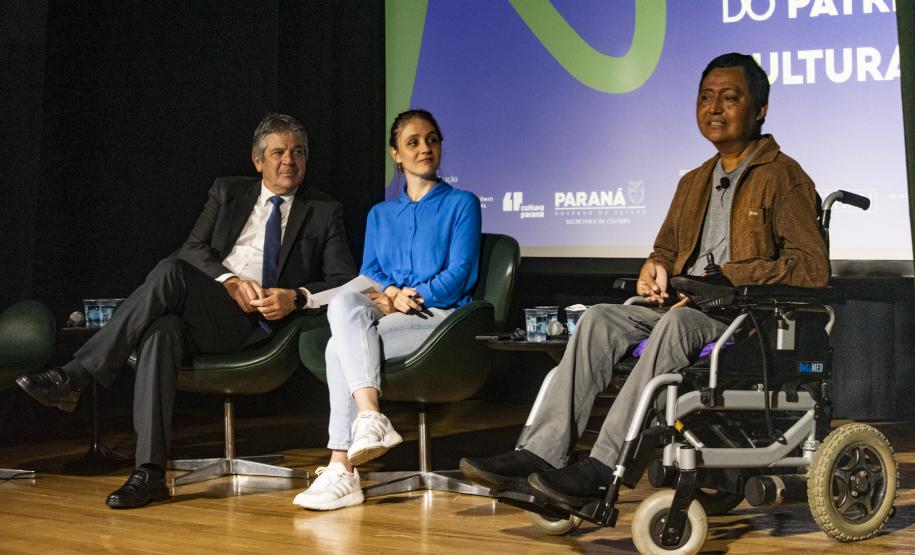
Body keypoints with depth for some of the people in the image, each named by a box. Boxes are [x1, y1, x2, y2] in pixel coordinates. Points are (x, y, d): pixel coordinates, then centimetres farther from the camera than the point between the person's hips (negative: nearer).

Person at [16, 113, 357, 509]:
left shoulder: (324, 213, 16)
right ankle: (149, 473, -39)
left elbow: (345, 281, 6)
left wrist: (296, 297, -13)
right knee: (162, 330, -36)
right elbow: (193, 249, 8)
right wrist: (230, 281, -12)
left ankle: (74, 376, -28)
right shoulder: (227, 192, 22)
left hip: (257, 324, -3)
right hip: (203, 309, 3)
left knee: (170, 274, -31)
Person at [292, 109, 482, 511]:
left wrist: (406, 299, -11)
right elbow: (369, 272, 13)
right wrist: (391, 293, -10)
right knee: (344, 302, -33)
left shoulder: (461, 204, 11)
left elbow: (459, 274, -1)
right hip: (383, 311, 4)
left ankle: (342, 471, -33)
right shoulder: (380, 215, 26)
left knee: (340, 347, -30)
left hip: (440, 318, -4)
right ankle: (370, 416, -44)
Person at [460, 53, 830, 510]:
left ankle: (603, 468, -40)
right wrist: (655, 268, 4)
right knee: (600, 318, -19)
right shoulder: (693, 183, 24)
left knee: (677, 322, -37)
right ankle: (541, 454, -30)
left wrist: (723, 279, -17)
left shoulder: (784, 178, 0)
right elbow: (666, 247, 31)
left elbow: (813, 268, -11)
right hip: (683, 311, 7)